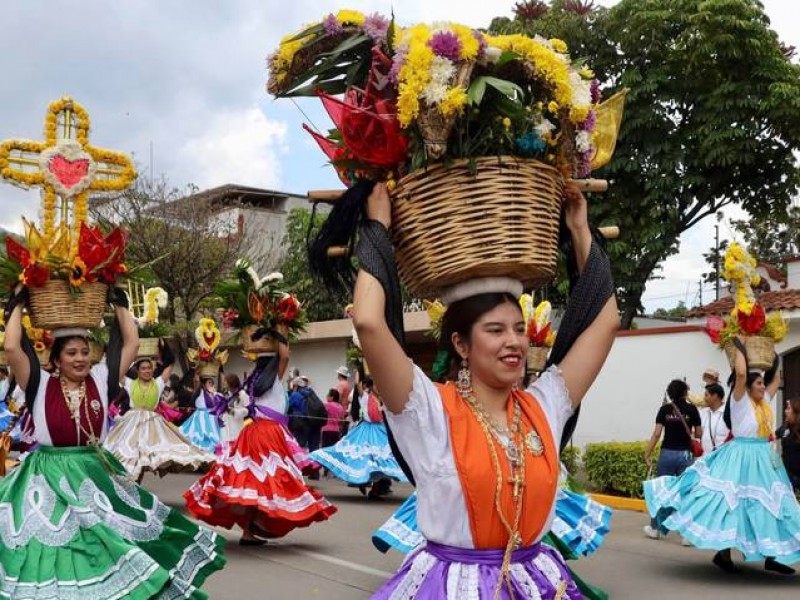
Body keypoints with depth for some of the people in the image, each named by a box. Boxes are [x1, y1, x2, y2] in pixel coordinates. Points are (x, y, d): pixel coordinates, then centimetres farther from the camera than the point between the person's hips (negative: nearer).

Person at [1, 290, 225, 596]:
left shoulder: (101, 380, 3)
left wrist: (118, 304, 7)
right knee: (53, 551, 0)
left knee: (110, 547, 7)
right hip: (49, 480, -2)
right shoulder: (41, 385, -3)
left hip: (96, 477, 3)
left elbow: (132, 342, 3)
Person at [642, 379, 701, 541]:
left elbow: (657, 434, -6)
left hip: (667, 453, 1)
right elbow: (699, 434, 3)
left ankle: (654, 528, 22)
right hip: (685, 454, -1)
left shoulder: (665, 409, 0)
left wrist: (647, 455, -2)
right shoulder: (691, 409, -2)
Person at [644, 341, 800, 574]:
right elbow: (741, 373, -22)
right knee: (732, 503, -7)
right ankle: (723, 554, 2)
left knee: (769, 506, 6)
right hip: (741, 459, -8)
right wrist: (738, 347, -10)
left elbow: (776, 378, 27)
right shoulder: (740, 400, -7)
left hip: (763, 459, 8)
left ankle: (770, 556, 10)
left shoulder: (765, 402, 13)